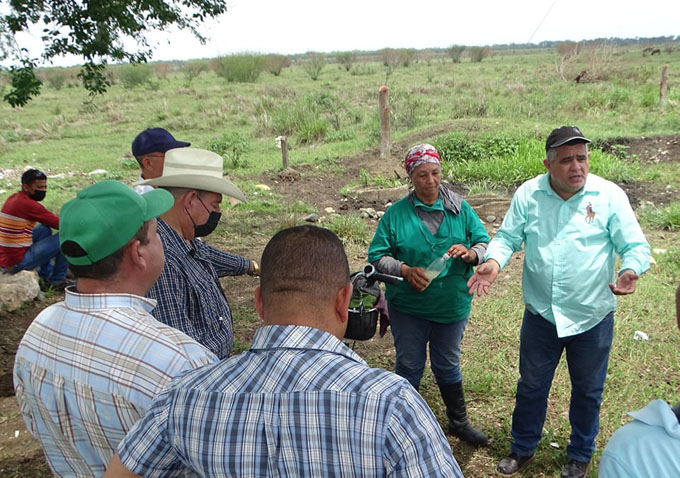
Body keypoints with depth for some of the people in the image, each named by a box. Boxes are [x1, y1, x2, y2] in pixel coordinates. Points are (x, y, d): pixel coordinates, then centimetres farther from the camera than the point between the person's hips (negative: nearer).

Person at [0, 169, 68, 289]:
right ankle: (58, 281, 5)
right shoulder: (28, 204, -18)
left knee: (45, 229, 23)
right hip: (18, 263, -9)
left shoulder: (13, 198, 9)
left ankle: (46, 275, 24)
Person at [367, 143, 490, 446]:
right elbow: (377, 256, -7)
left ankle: (459, 422, 39)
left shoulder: (460, 208, -2)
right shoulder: (396, 213, -7)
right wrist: (405, 270, -24)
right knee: (409, 365, 13)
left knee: (448, 365, 19)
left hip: (452, 305, 2)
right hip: (407, 306, -1)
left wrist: (471, 253, -22)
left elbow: (485, 243, 1)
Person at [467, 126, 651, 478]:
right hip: (541, 314, 1)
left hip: (592, 316, -1)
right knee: (531, 386, 18)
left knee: (587, 390, 19)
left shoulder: (610, 195, -11)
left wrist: (630, 270, -32)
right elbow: (508, 237, -2)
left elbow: (635, 245, -10)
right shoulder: (528, 194, -5)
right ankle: (523, 449, 41)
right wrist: (494, 261, -23)